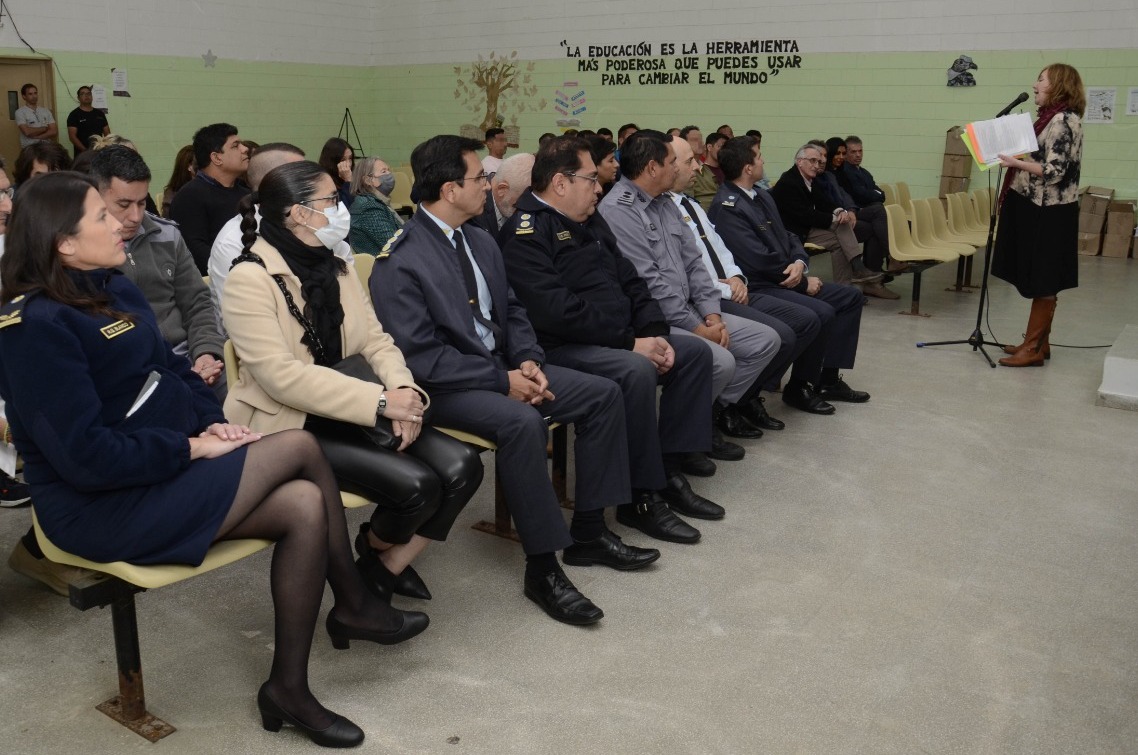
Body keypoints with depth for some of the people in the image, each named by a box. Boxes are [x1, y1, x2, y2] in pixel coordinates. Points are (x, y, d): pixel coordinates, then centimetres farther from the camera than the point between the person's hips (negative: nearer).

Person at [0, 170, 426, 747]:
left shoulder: (114, 289, 9)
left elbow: (171, 370, 17)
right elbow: (88, 457, -23)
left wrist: (212, 420, -2)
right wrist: (194, 447, -17)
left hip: (160, 471, 9)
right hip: (102, 509, -9)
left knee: (305, 505, -12)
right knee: (299, 447, -16)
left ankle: (289, 688, 3)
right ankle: (354, 606, 4)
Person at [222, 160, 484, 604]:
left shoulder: (336, 268, 10)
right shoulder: (250, 279, -13)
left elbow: (375, 340, 5)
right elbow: (281, 376, -22)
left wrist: (403, 389, -17)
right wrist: (380, 401, -25)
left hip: (347, 411, 7)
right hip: (292, 426, -7)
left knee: (461, 466, -13)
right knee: (417, 484, -25)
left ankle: (391, 565, 8)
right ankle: (374, 549, 10)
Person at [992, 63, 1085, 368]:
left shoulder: (1064, 120, -15)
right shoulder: (1049, 117, 15)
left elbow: (1054, 171, -21)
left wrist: (1015, 162, -18)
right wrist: (1013, 156, 9)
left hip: (1049, 213, -10)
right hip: (1035, 208, 10)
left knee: (1042, 281, -5)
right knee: (1039, 280, 13)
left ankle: (1033, 349, 0)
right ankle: (1039, 342, 20)